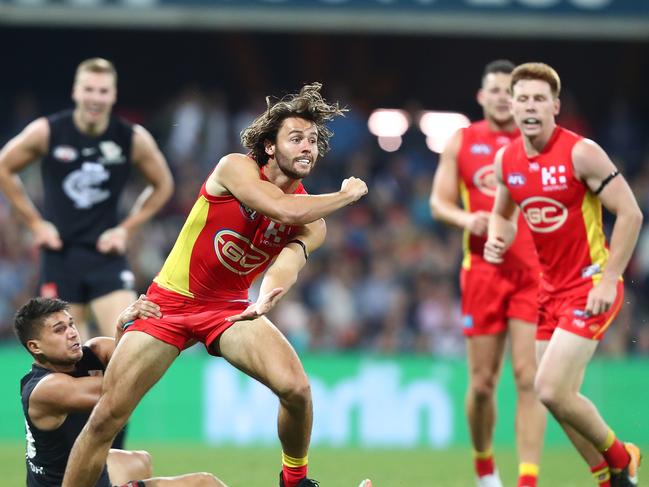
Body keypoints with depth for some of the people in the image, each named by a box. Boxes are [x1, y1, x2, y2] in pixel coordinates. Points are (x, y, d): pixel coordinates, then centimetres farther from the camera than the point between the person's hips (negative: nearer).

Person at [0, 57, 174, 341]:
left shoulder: (134, 139, -6)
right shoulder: (46, 132, -7)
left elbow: (162, 185, 10)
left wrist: (126, 229, 1)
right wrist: (35, 223, 3)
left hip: (106, 253, 0)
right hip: (59, 252, 0)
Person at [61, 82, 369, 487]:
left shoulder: (312, 222, -4)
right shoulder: (236, 169, -15)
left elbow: (288, 263, -25)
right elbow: (285, 210, -32)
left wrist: (268, 297, -47)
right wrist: (348, 195, -18)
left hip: (230, 308, 2)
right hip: (171, 301, -2)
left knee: (296, 388, -22)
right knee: (107, 418, -9)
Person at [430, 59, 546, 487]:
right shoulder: (462, 142, 9)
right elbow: (439, 202, 8)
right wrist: (466, 219, -13)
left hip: (532, 271, -1)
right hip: (482, 270, 1)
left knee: (529, 378, -11)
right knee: (483, 382, 4)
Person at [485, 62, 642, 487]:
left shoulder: (581, 153, -16)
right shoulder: (506, 159, 3)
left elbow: (630, 214, -15)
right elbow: (503, 213, 21)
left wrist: (609, 280, -19)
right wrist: (498, 240, -2)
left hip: (590, 287, -7)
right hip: (552, 288, 7)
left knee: (552, 390, -16)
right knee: (560, 395, 6)